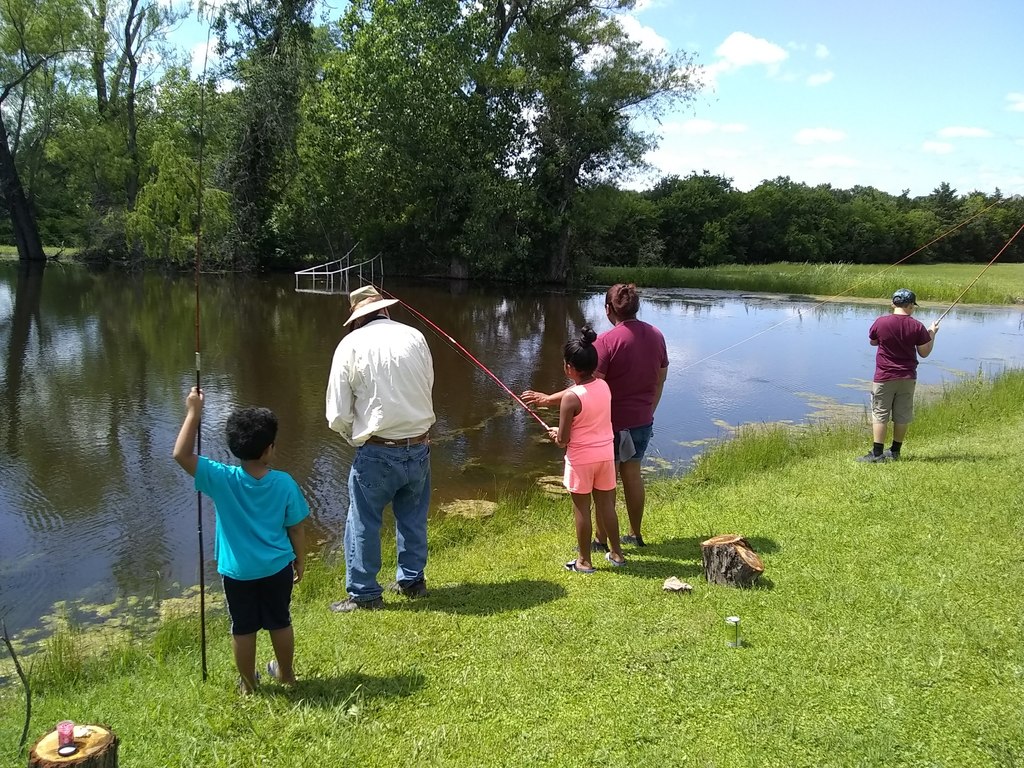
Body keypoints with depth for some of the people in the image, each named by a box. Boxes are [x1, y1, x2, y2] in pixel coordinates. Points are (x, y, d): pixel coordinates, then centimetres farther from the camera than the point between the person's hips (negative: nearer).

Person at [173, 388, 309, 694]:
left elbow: (181, 454, -20)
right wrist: (300, 561, 11)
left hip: (238, 572, -1)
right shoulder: (284, 483, -15)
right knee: (280, 623, 21)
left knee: (243, 629, 16)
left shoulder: (222, 480, -20)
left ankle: (248, 683, 33)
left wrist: (193, 412, -17)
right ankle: (286, 673, 39)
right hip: (277, 568, 2)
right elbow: (296, 529, -5)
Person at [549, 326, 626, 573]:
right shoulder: (604, 386, -2)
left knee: (581, 509, 7)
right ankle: (616, 553, 30)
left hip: (581, 459, -6)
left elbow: (562, 440, -17)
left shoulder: (570, 397, -21)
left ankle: (584, 561, 18)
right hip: (606, 454, 6)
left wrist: (555, 435, 7)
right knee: (606, 504, 18)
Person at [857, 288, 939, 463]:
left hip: (884, 377, -2)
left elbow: (872, 342, 8)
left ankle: (877, 453, 0)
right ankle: (895, 452, 19)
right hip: (907, 378, 2)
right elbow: (924, 352, 2)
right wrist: (932, 333, 16)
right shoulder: (917, 326, -7)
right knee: (902, 416, 11)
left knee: (880, 415, 2)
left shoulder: (881, 322, -10)